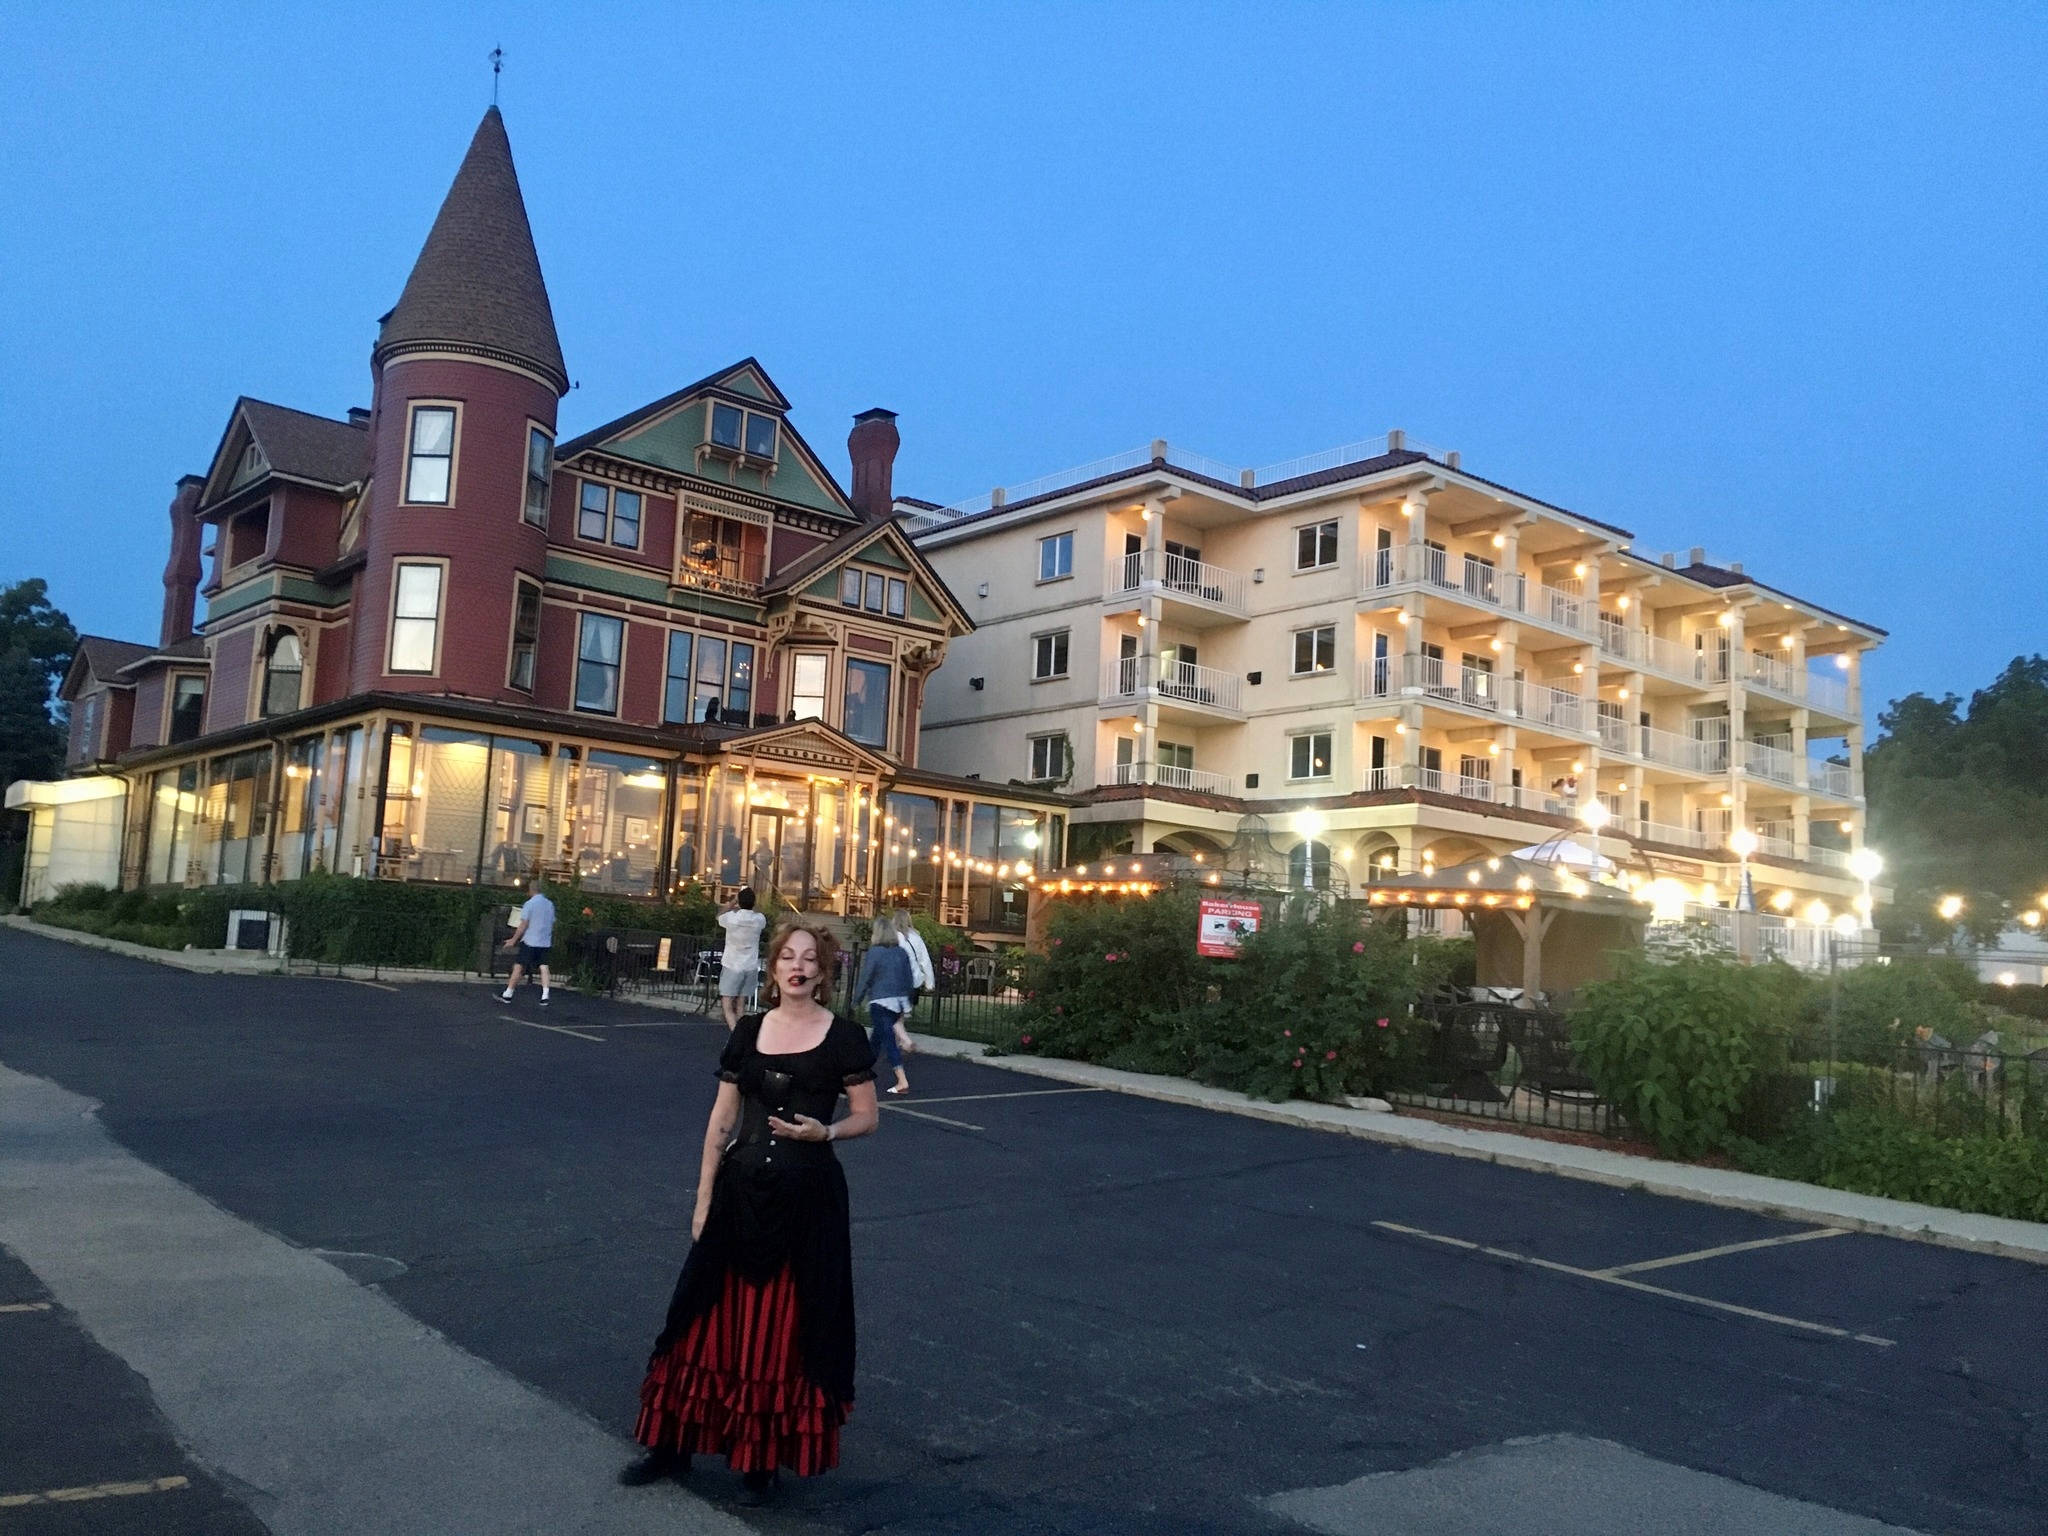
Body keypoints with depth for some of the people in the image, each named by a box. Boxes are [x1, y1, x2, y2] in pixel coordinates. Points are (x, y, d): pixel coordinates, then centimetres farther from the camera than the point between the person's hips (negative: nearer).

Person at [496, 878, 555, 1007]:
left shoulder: (530, 904, -9)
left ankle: (507, 995, 9)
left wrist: (513, 940, -5)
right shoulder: (550, 905, 8)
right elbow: (552, 925, 15)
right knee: (543, 967, 4)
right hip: (545, 942, 5)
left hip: (530, 942, -5)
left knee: (518, 967, 3)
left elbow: (523, 925, -11)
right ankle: (545, 996, -6)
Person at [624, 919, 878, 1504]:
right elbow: (721, 1120, 7)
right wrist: (703, 1198, 4)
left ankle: (766, 1458, 22)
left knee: (786, 1327, 6)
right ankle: (675, 1445, 26)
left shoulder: (843, 1037, -5)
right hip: (741, 1190, 3)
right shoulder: (749, 1031, 4)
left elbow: (867, 1117, 1)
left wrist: (824, 1132, -19)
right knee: (712, 1317, 10)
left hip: (807, 1196, -3)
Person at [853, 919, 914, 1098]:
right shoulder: (902, 952, 6)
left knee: (888, 1038, -8)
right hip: (899, 1002, 6)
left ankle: (902, 1081, -15)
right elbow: (909, 979, 10)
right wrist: (906, 1001, 19)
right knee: (878, 1034, 22)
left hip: (881, 1002, -6)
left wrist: (857, 999, 4)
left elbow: (865, 978, -8)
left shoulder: (874, 952, -11)